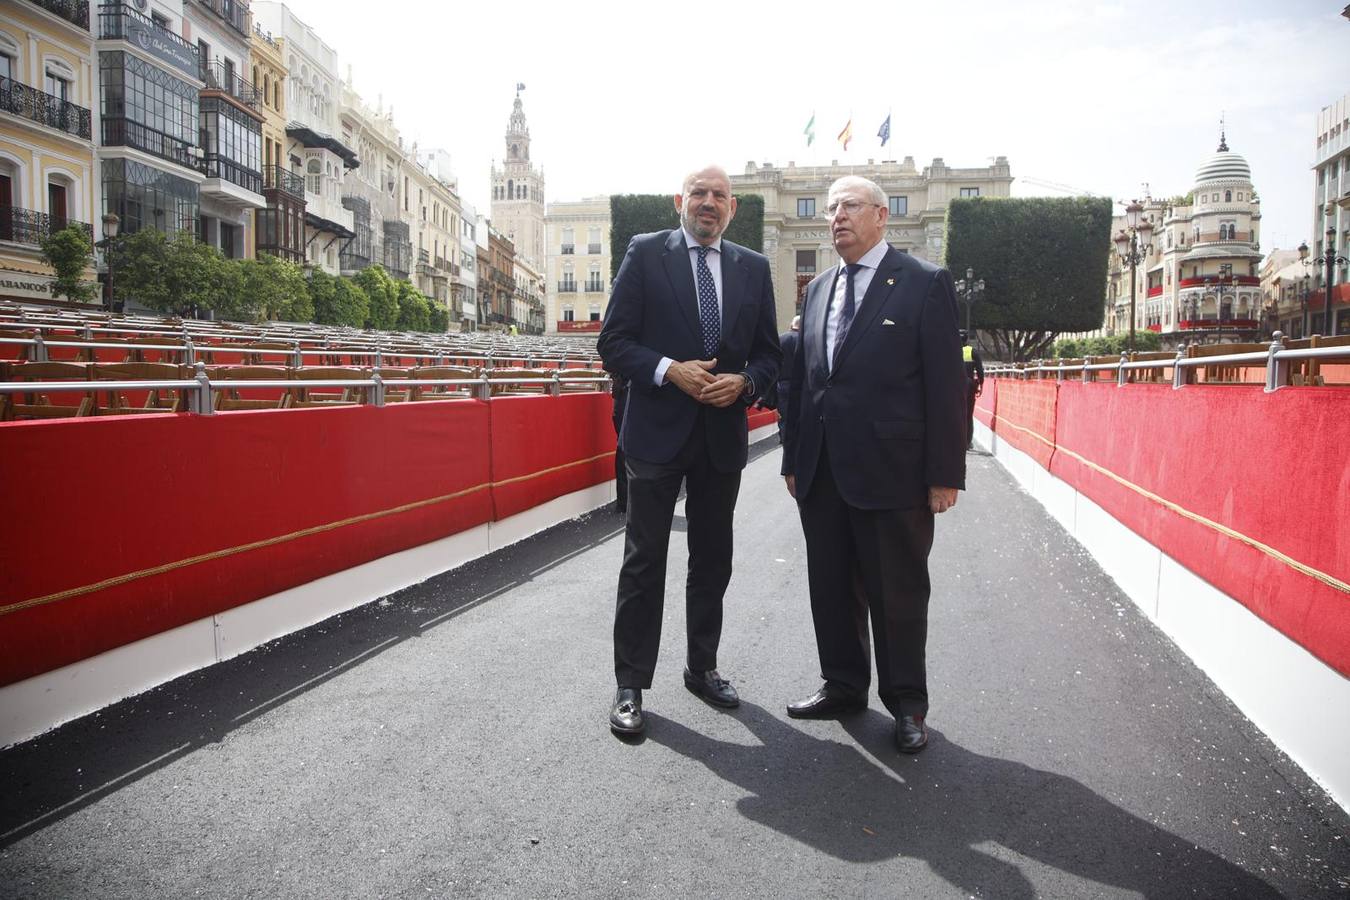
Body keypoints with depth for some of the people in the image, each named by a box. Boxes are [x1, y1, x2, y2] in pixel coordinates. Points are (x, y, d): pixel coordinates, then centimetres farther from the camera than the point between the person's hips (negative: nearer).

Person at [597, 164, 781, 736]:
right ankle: (630, 686, 14)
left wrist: (743, 382, -11)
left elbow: (768, 353, 10)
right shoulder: (645, 254, -1)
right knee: (645, 560, 3)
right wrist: (670, 371, -19)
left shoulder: (753, 268, 9)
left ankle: (701, 667, 31)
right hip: (658, 431, -4)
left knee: (713, 561, 14)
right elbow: (613, 342, -5)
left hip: (723, 434, 4)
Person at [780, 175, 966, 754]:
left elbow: (945, 381, -7)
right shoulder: (819, 288, 14)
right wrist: (793, 457, 11)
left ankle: (906, 703, 24)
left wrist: (944, 473, -11)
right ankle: (843, 686, 32)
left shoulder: (925, 283, -3)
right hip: (822, 471, 6)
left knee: (897, 593, 6)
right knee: (831, 587, 14)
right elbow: (802, 377, 14)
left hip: (890, 469, -5)